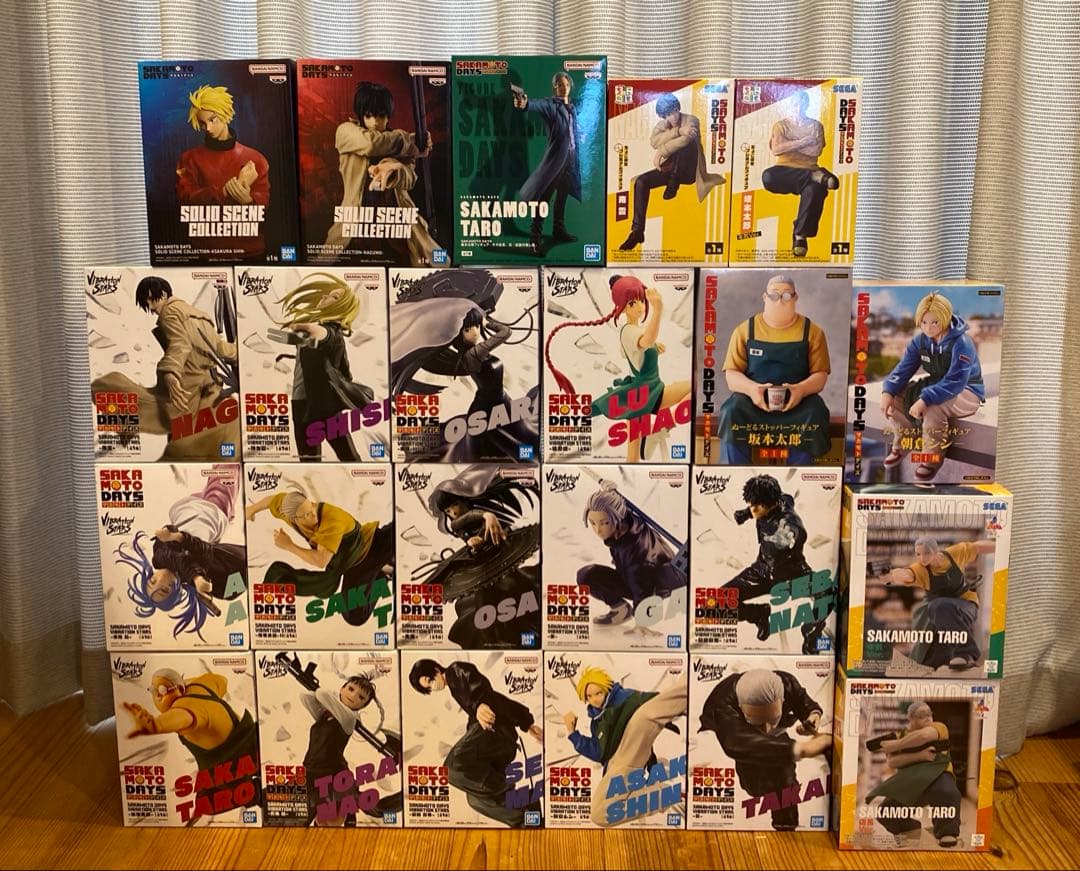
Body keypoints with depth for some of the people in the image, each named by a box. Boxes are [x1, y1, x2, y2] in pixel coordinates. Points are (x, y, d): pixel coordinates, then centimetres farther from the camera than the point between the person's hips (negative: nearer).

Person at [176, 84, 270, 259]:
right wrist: (225, 191, -20)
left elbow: (263, 201, -4)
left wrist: (247, 198, -27)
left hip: (250, 249, 0)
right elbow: (186, 199, -7)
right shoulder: (190, 159, 6)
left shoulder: (254, 158, 5)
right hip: (207, 248, 0)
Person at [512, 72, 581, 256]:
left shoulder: (572, 108, 15)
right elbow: (537, 105, -27)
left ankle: (559, 230, 27)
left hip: (570, 158, 7)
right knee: (543, 197, -9)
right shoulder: (550, 104, -6)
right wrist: (525, 104, -48)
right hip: (554, 157, -7)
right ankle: (536, 237, -9)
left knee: (562, 196, 16)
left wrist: (576, 156, 15)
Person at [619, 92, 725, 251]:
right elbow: (653, 141, -16)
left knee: (688, 142, -32)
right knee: (640, 182, -21)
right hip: (669, 169, 4)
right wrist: (678, 131, -27)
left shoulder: (691, 120, -3)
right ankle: (637, 230, -23)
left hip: (689, 171, -4)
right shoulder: (662, 125, 8)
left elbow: (685, 139, -27)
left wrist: (661, 152, -30)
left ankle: (674, 184, -24)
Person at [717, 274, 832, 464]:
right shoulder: (745, 330, 7)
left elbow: (820, 374, 2)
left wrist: (801, 389, -21)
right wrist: (751, 388, -21)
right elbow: (731, 374, 2)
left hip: (797, 399, 0)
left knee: (815, 414, -32)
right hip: (752, 397, 0)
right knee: (732, 412, -31)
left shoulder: (811, 331, 7)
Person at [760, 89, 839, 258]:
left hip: (807, 171, 0)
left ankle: (800, 236, -28)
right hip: (784, 170, 0)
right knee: (768, 177, -39)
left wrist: (788, 145, 1)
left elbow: (816, 151, -1)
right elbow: (776, 149, -5)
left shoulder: (816, 125, 17)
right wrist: (802, 142, -7)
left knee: (815, 190, -38)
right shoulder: (781, 125, 14)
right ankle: (817, 176, -30)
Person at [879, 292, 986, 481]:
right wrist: (887, 391, -25)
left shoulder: (961, 344, -27)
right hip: (936, 385, 7)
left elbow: (955, 382, -36)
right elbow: (904, 368, -6)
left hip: (966, 391, -7)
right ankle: (901, 446, 10)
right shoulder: (921, 340, -5)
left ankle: (932, 458, -14)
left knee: (932, 407, -37)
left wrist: (925, 399, -46)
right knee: (896, 396, -9)